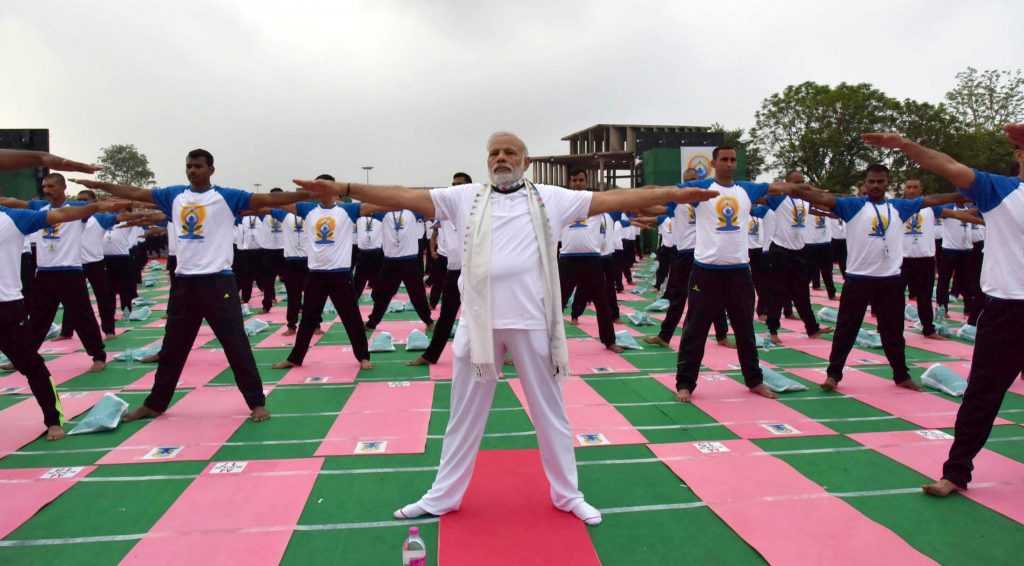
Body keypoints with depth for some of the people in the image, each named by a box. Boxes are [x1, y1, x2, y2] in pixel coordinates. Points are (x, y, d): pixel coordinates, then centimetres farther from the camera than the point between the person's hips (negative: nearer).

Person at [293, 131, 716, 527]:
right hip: (479, 321, 1)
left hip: (532, 321, -1)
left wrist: (676, 194, -5)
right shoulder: (466, 198, 5)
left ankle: (567, 494, 32)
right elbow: (406, 197, -1)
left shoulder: (551, 199, 3)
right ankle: (442, 497, 30)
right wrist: (344, 189, -8)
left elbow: (612, 199, 0)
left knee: (550, 412, 14)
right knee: (465, 415, 14)